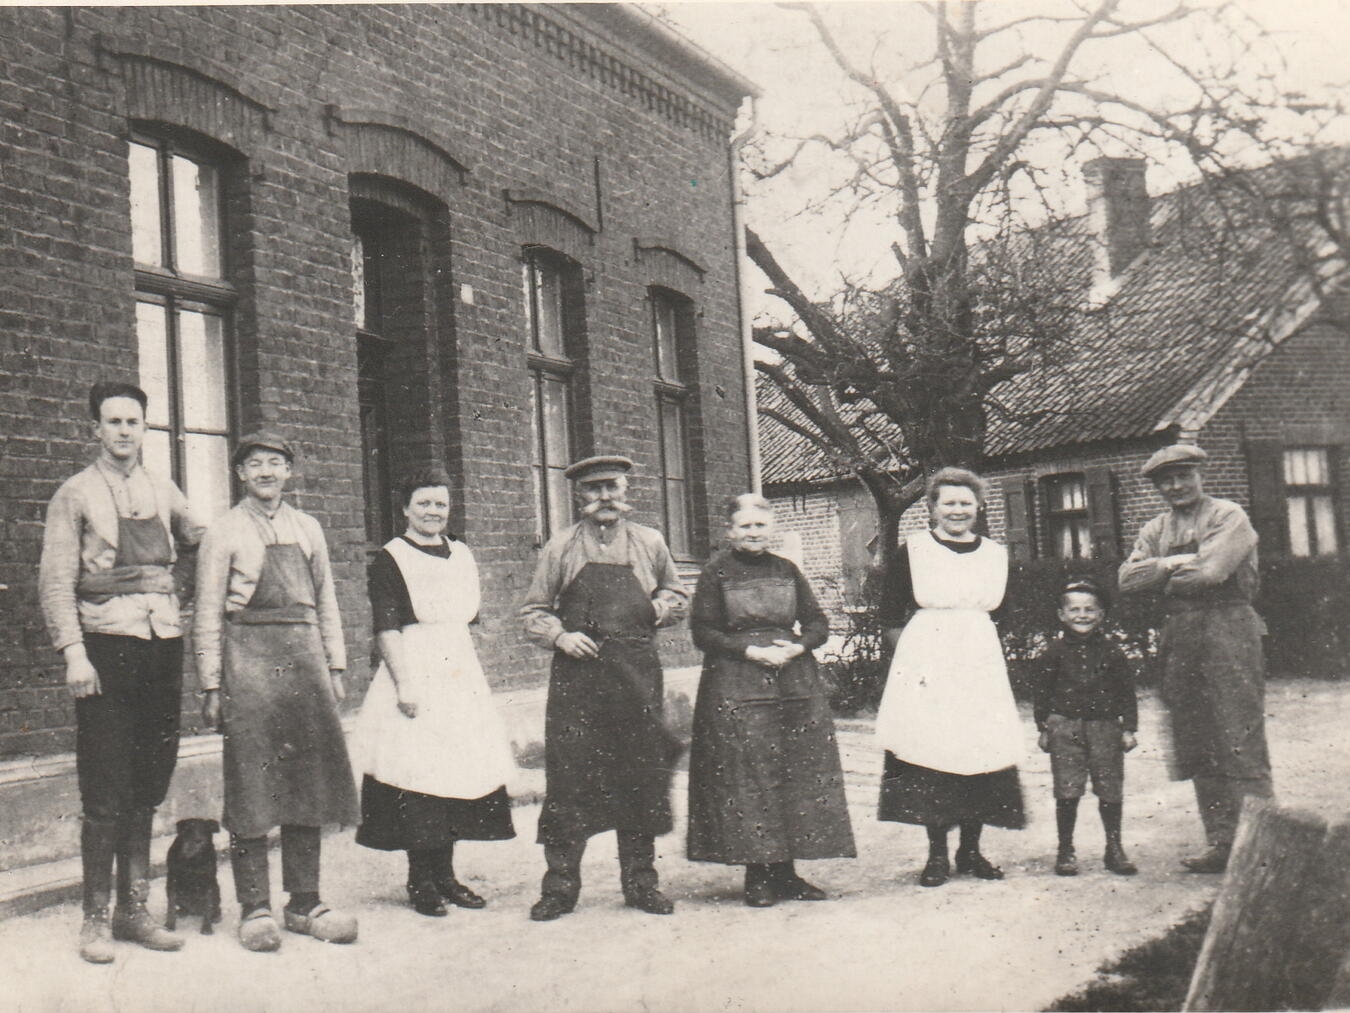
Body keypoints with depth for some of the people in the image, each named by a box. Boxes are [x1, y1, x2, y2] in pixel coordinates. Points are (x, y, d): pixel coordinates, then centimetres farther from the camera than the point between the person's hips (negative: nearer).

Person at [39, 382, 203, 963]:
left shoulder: (163, 493, 13)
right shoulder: (75, 495, 1)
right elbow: (56, 581, -4)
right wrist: (73, 652, -14)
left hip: (163, 643, 4)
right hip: (106, 645, -4)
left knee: (148, 786, 9)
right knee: (105, 793, -3)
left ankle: (134, 908, 18)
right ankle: (96, 918, 7)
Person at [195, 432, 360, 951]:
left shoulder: (308, 529, 15)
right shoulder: (225, 533, 3)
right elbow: (208, 614, 0)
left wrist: (335, 667, 10)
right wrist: (212, 685, -6)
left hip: (303, 655, 4)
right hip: (248, 655, -4)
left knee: (308, 780, 5)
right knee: (251, 783, -3)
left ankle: (305, 902, 14)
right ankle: (254, 908, 5)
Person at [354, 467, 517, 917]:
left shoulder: (461, 555, 15)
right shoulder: (390, 559, -3)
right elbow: (386, 627, -10)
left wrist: (468, 672, 13)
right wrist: (404, 683, -17)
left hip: (461, 675, 6)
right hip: (415, 673, -6)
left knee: (460, 771, 5)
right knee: (418, 776, -8)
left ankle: (445, 876, 15)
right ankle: (421, 881, 3)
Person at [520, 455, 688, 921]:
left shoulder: (650, 543, 10)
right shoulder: (561, 547, 6)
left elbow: (678, 598, 21)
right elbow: (533, 612, 11)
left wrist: (656, 608, 0)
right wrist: (560, 637, -8)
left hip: (637, 673, 2)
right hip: (576, 673, -1)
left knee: (641, 778, 5)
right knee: (567, 778, -4)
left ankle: (641, 881, 18)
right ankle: (560, 886, 6)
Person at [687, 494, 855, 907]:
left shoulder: (786, 570, 12)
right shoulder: (716, 572, 1)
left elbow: (818, 624, 12)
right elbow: (703, 632, -4)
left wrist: (797, 646, -8)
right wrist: (750, 651, -15)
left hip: (796, 684, 4)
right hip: (736, 690, -4)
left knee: (800, 774, 3)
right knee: (747, 778, -5)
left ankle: (786, 871, 12)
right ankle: (757, 875, 4)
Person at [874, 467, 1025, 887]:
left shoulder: (996, 555, 13)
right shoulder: (912, 552, 1)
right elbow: (890, 615, 3)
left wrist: (972, 638, 8)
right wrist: (914, 653, -3)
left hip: (982, 663, 3)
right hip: (927, 663, -3)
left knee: (983, 752, -1)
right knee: (930, 752, -6)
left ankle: (971, 849, 12)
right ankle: (937, 853, 5)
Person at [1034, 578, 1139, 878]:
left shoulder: (1112, 653, 4)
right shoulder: (1054, 652, 2)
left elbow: (1126, 692, 7)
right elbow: (1042, 691, 6)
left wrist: (1129, 728, 2)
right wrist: (1044, 728, 4)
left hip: (1105, 726, 1)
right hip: (1065, 726, -1)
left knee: (1111, 792, 4)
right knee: (1067, 793, -1)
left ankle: (1114, 849, 20)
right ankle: (1065, 851, 11)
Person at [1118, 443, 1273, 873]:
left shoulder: (1230, 516, 0)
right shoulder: (1155, 530, 18)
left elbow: (1211, 571, -15)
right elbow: (1127, 579, 4)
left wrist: (1163, 575, 0)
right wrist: (1174, 564, -8)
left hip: (1228, 631, -6)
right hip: (1180, 639, 6)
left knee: (1240, 740, -9)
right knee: (1197, 746, 7)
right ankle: (1222, 843, 14)